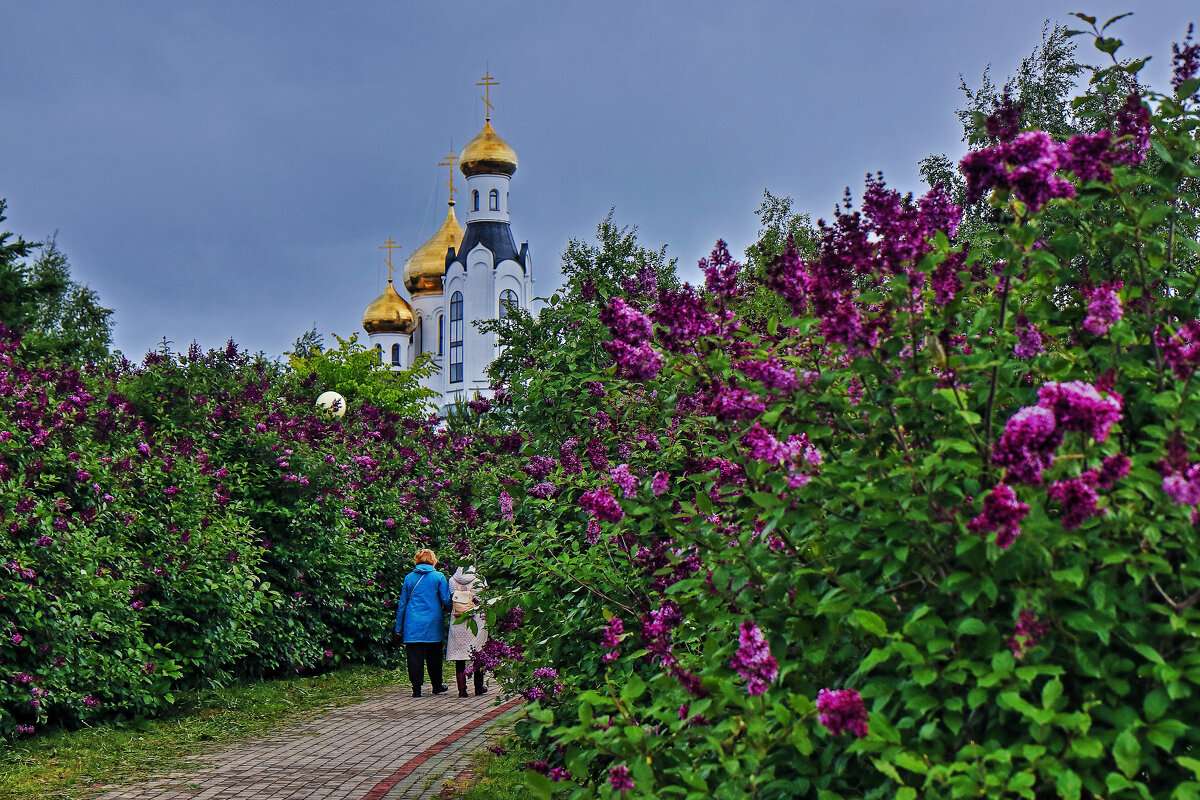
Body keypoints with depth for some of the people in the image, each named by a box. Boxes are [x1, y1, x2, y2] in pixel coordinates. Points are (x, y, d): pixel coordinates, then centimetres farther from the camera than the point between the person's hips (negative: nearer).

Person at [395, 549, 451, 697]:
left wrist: (399, 627, 13)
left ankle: (416, 688, -1)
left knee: (415, 657, 1)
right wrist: (444, 612, 19)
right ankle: (437, 686, 23)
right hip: (433, 624, -1)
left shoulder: (409, 578, 4)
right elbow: (446, 601, -4)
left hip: (412, 624, 1)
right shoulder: (439, 577, -2)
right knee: (434, 656, 12)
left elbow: (402, 603, 8)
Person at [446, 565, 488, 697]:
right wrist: (486, 618, 12)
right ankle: (479, 688, 14)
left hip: (457, 624, 1)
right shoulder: (480, 579, -6)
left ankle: (462, 690, 1)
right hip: (477, 622, -1)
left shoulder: (452, 580, 1)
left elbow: (449, 601, 7)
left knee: (459, 660, 5)